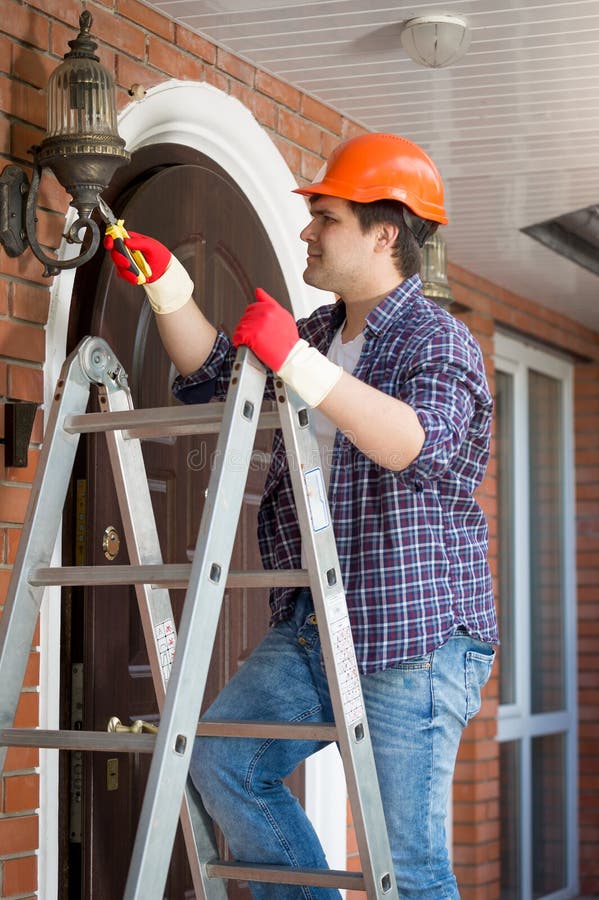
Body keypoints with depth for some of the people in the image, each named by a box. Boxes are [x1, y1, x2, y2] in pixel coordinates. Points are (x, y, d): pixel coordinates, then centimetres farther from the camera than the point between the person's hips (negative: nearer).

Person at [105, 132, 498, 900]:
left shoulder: (437, 341, -11)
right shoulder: (322, 331, 16)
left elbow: (415, 442, -30)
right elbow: (212, 375, 24)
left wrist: (296, 360, -37)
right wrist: (165, 284, 11)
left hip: (414, 635, -8)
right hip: (313, 629, 9)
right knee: (222, 763, 4)